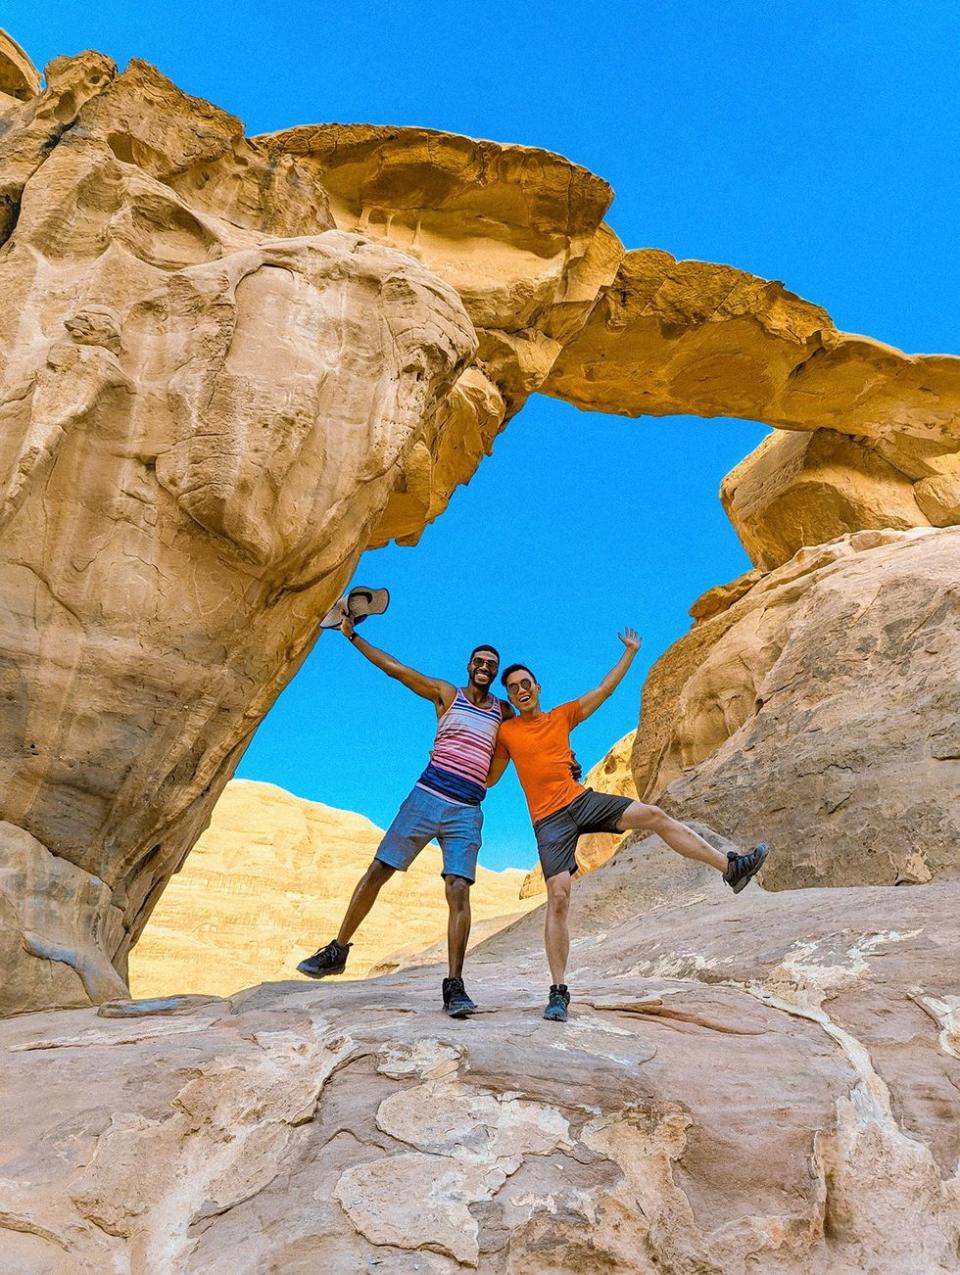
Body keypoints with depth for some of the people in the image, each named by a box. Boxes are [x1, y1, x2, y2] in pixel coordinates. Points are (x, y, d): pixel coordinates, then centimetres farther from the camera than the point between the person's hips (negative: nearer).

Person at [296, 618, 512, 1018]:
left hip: (467, 812, 1)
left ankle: (454, 986, -10)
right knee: (378, 870, 1)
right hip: (427, 797, 0)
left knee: (458, 890, -12)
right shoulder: (446, 694, 8)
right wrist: (353, 636, 6)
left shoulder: (504, 712, 15)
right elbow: (394, 668, 8)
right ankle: (337, 950, 16)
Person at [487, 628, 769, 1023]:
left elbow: (603, 690, 11)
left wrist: (630, 653, 10)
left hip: (582, 800, 3)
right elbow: (488, 778, 12)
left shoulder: (562, 716, 10)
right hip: (549, 820, -2)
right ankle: (558, 992, -4)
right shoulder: (506, 732, 5)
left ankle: (731, 867, -4)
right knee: (558, 898, -12)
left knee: (653, 815, -13)